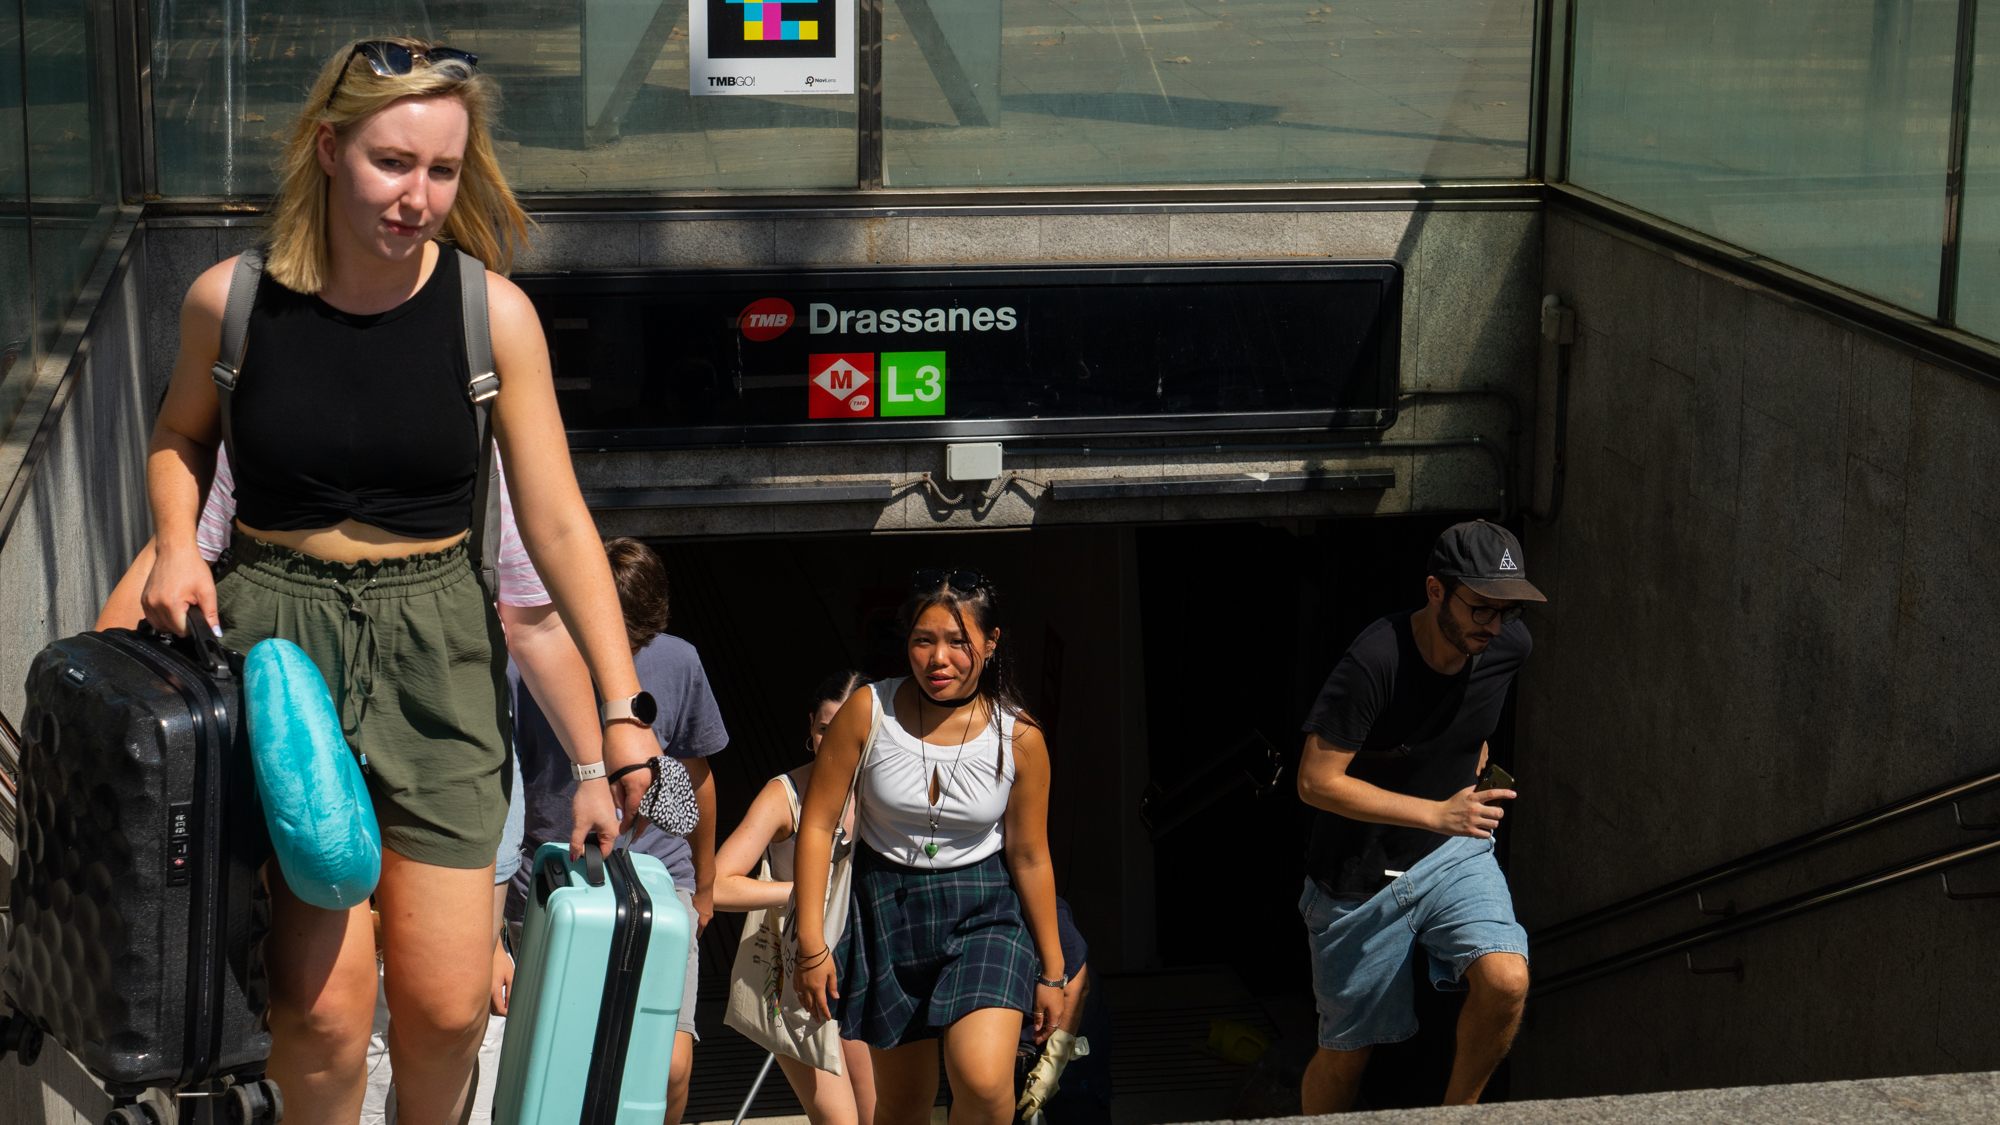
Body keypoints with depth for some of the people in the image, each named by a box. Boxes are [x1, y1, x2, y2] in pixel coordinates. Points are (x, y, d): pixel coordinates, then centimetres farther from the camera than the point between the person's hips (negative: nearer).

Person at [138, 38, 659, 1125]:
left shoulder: (494, 313, -5)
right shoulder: (232, 300, -3)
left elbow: (557, 521, -3)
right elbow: (180, 438, 18)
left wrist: (623, 707, -8)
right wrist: (177, 543, -2)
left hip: (435, 643, 1)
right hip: (271, 630, 0)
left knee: (447, 1004, -2)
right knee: (324, 998, -11)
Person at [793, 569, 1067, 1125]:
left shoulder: (1019, 738, -9)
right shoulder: (868, 711, -11)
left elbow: (1030, 857, 1)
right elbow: (818, 824, -6)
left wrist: (1051, 971, 7)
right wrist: (811, 945, -9)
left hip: (981, 915, -1)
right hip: (885, 909, 1)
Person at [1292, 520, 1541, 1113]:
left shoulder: (1509, 647, -7)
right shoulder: (1375, 662, -26)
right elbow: (1316, 781, -25)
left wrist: (1476, 754, 7)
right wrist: (1437, 813, -28)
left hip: (1454, 853, 4)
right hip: (1360, 873, -3)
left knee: (1506, 981, -24)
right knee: (1345, 1055, 8)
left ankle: (1458, 1109, 2)